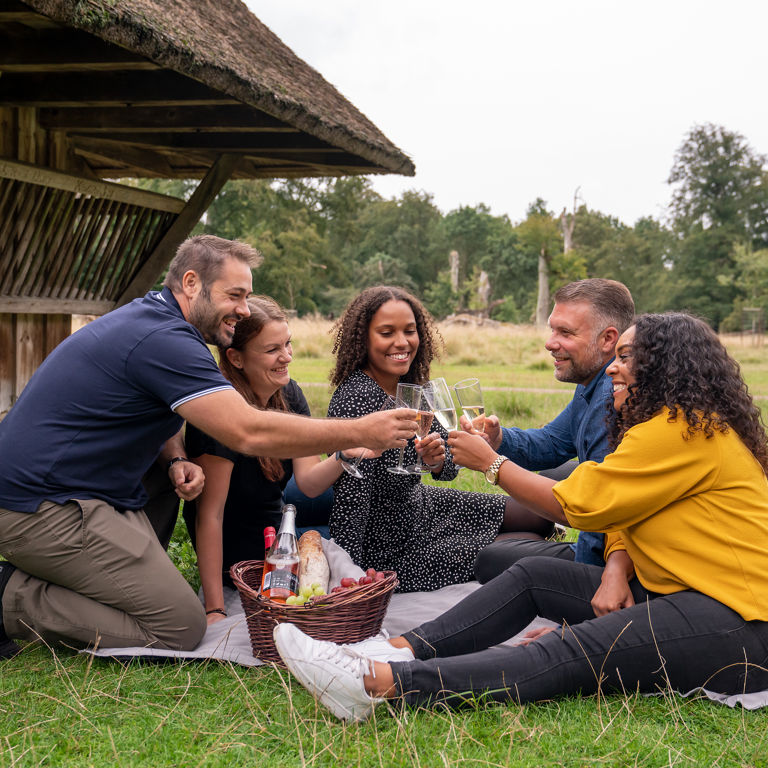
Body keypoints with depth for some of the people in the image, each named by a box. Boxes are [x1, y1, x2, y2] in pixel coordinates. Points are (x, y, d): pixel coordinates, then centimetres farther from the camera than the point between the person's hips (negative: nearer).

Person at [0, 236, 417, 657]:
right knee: (181, 625, -11)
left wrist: (175, 459, 1)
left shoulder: (148, 316, 12)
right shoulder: (163, 339, -20)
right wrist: (360, 433, -21)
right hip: (44, 508, -11)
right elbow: (249, 432, -27)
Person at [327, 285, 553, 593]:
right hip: (392, 550, -8)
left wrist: (437, 459, -21)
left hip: (418, 505, 8)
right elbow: (350, 502, -30)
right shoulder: (358, 399, -29)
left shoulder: (409, 387, -2)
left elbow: (449, 468, 2)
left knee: (537, 519, 15)